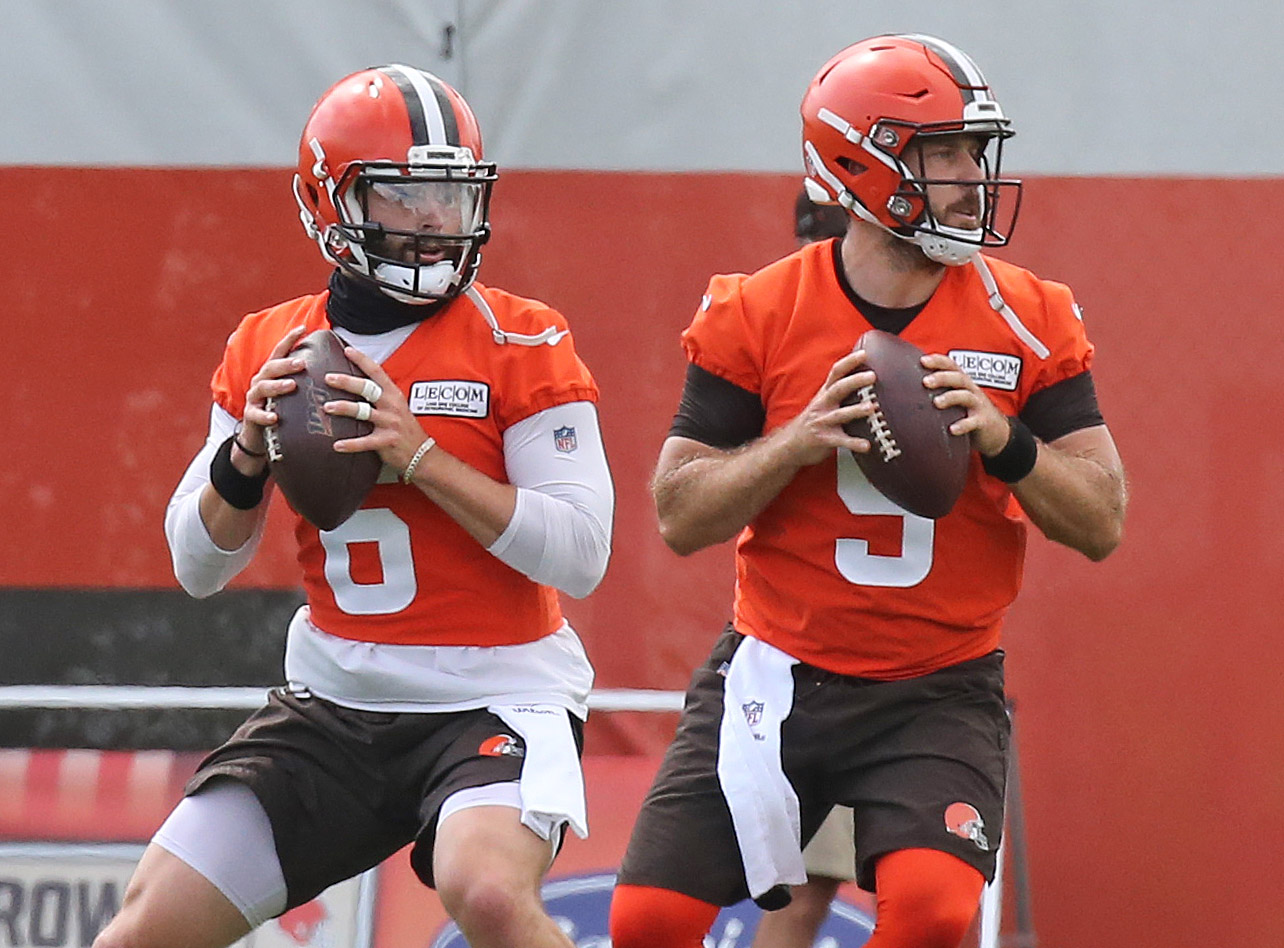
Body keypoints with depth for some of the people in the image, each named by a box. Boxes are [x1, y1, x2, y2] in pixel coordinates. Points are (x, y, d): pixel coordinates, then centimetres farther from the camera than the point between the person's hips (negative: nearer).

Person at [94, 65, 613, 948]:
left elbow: (581, 555, -15)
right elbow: (199, 567, 9)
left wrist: (420, 455, -23)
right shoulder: (268, 350, 5)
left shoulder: (521, 343, -8)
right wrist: (246, 456, -11)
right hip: (334, 701, 5)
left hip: (495, 694, -5)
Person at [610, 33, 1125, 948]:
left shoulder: (1027, 320, -1)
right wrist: (799, 440, -19)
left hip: (939, 692, -1)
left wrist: (1007, 443, -19)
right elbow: (682, 517, -3)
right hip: (777, 675, 1)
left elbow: (1102, 523, -1)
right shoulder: (759, 314, -4)